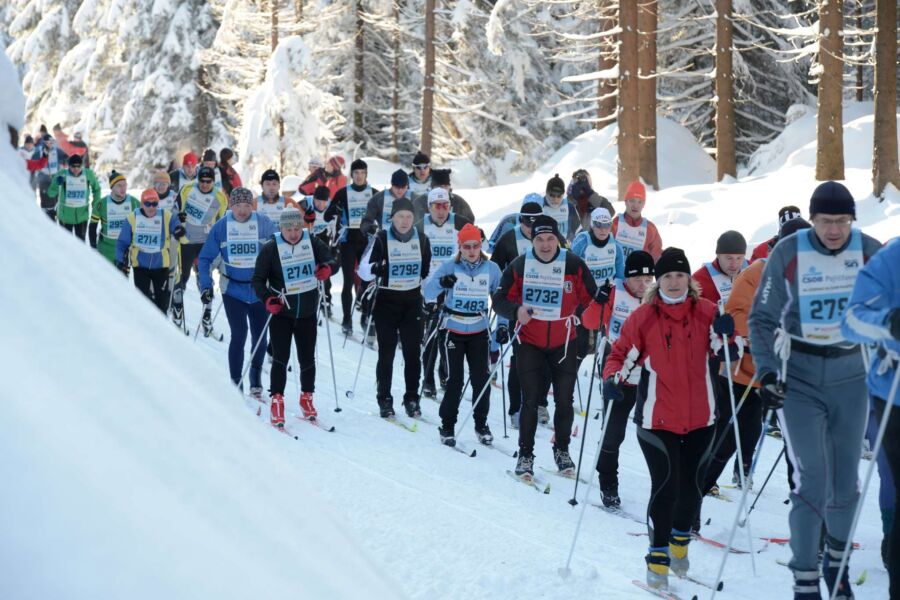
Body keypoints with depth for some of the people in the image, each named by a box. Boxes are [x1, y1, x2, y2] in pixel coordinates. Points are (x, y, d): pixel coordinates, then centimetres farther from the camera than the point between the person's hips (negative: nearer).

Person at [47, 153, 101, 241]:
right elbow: (51, 193, -12)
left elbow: (96, 188, 9)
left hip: (82, 214, 1)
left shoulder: (89, 174, -9)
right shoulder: (62, 175, -15)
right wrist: (57, 184, -32)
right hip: (65, 214, -1)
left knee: (81, 240, 11)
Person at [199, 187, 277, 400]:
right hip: (233, 289, -1)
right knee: (239, 335, -8)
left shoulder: (264, 223, -5)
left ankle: (256, 377, 30)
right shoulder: (221, 227, -4)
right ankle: (235, 383, 3)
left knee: (259, 335, 8)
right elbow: (205, 257, 1)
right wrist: (206, 285, -8)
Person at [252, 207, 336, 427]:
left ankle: (307, 398, 25)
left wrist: (327, 268, -21)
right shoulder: (271, 248, -9)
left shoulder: (312, 242, -2)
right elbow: (258, 279, -5)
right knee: (280, 358, -5)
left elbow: (330, 259, 3)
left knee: (307, 358, 9)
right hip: (281, 312, -3)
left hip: (308, 312, 3)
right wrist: (267, 299, -22)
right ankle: (277, 401, 5)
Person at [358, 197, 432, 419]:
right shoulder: (381, 239, -6)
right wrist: (374, 269, -29)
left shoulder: (421, 239, 4)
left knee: (413, 352, 2)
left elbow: (428, 271, 16)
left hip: (412, 302, 3)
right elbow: (363, 270, -10)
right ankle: (384, 400, 9)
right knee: (386, 353, 0)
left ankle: (412, 398, 13)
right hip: (386, 302, -3)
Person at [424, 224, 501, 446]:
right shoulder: (449, 267, -8)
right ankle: (447, 425, 12)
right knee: (455, 380, -3)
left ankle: (481, 424, 19)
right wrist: (441, 282, -35)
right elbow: (428, 291, -14)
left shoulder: (491, 269, -2)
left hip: (479, 332, 2)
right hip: (454, 331, -2)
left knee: (481, 379, 2)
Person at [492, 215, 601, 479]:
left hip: (564, 344, 1)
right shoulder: (518, 266, -7)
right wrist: (516, 311, -20)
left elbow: (590, 299, 5)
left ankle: (562, 450, 26)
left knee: (564, 400, 6)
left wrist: (579, 316, -8)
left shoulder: (574, 265, -7)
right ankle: (525, 454, 10)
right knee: (530, 400, -3)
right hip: (530, 343, -1)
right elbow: (500, 300, -2)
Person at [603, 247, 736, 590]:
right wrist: (613, 379, -18)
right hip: (657, 419, -3)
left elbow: (723, 354, 3)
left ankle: (680, 542, 37)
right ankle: (658, 559, 4)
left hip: (700, 419, 3)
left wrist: (725, 335, -17)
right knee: (666, 487, -10)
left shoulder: (706, 312, 1)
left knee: (691, 486, 12)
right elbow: (621, 355, 1)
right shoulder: (643, 318, -5)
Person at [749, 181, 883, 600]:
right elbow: (762, 318, -4)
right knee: (812, 482, -9)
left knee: (845, 483, 7)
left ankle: (835, 560, 32)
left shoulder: (869, 251, -3)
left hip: (850, 377, 2)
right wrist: (766, 371, -14)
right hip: (799, 378, -2)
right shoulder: (787, 253, -9)